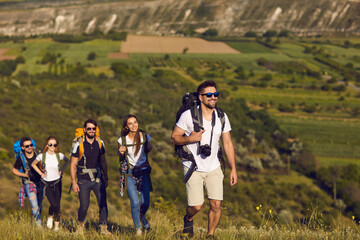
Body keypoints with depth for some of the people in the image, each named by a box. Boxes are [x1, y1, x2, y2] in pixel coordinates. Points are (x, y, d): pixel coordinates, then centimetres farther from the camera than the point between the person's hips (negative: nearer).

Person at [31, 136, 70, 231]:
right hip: (47, 183, -2)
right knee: (54, 204, -15)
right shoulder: (42, 156, -10)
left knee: (57, 205, -1)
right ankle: (50, 217, 17)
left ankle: (56, 226, 12)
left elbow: (67, 161, 15)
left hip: (57, 182, 2)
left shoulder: (59, 155, -6)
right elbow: (33, 164, 8)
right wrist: (40, 173, -1)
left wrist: (62, 171, 5)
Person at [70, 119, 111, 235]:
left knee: (103, 204, -6)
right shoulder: (79, 145, -8)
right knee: (84, 206, 0)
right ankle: (81, 224, 27)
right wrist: (74, 182, -9)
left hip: (98, 179, 3)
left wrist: (106, 178, 16)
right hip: (83, 181, -3)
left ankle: (103, 228, 3)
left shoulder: (100, 143, 3)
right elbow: (73, 165, -5)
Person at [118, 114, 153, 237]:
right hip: (130, 173, -1)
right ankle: (138, 228, 9)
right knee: (134, 202, -11)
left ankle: (142, 215, 36)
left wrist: (150, 148, -7)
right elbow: (121, 160, 5)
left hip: (143, 172, 1)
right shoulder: (122, 140, -6)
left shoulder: (145, 137, -4)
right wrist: (121, 153, -15)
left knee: (145, 203, -1)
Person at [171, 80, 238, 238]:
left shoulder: (222, 117, 1)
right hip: (193, 168, -3)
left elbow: (228, 143, 7)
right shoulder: (188, 115, -11)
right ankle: (188, 219, 27)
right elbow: (174, 138, -5)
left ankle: (210, 235, 13)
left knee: (216, 204, -8)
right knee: (196, 206, -9)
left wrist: (233, 169, 4)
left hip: (213, 168, 3)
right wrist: (190, 139, -25)